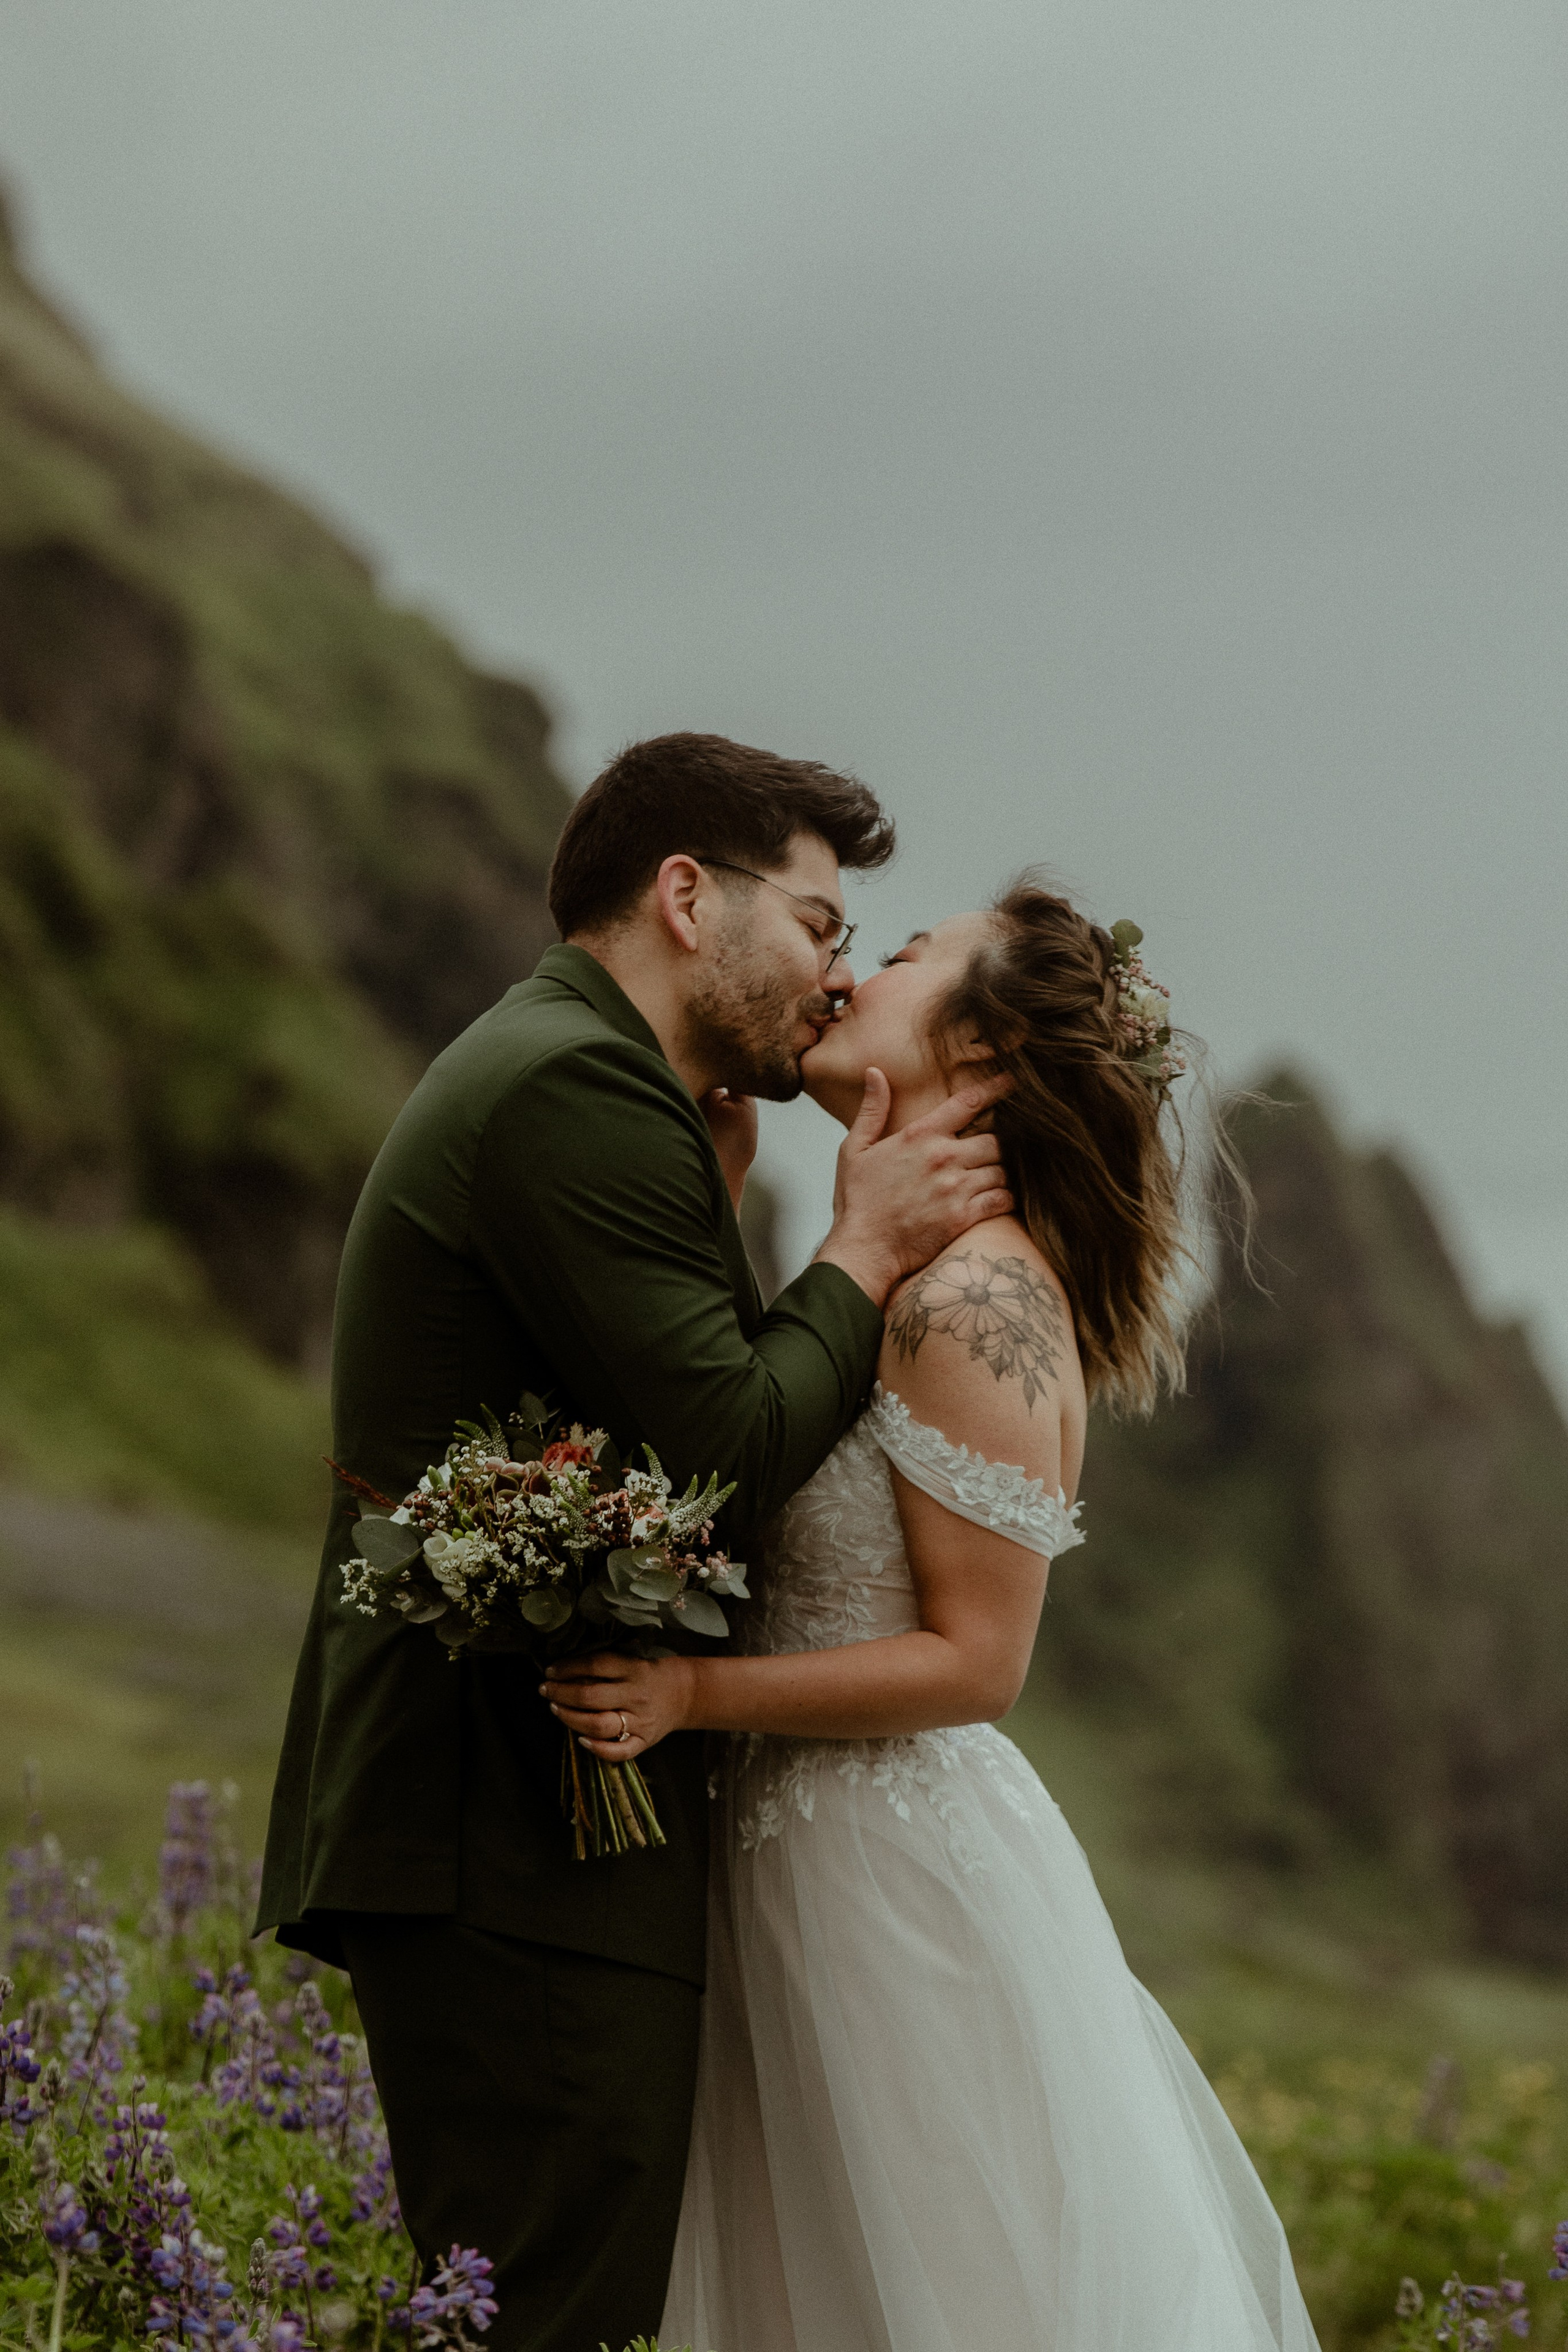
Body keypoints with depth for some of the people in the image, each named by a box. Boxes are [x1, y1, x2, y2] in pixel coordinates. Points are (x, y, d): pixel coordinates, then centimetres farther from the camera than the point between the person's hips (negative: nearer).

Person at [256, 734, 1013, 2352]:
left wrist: (701, 1196, 15)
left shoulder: (522, 1068, 24)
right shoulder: (580, 1088, -11)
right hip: (528, 1852, -11)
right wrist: (866, 1247, -3)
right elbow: (727, 1457, -17)